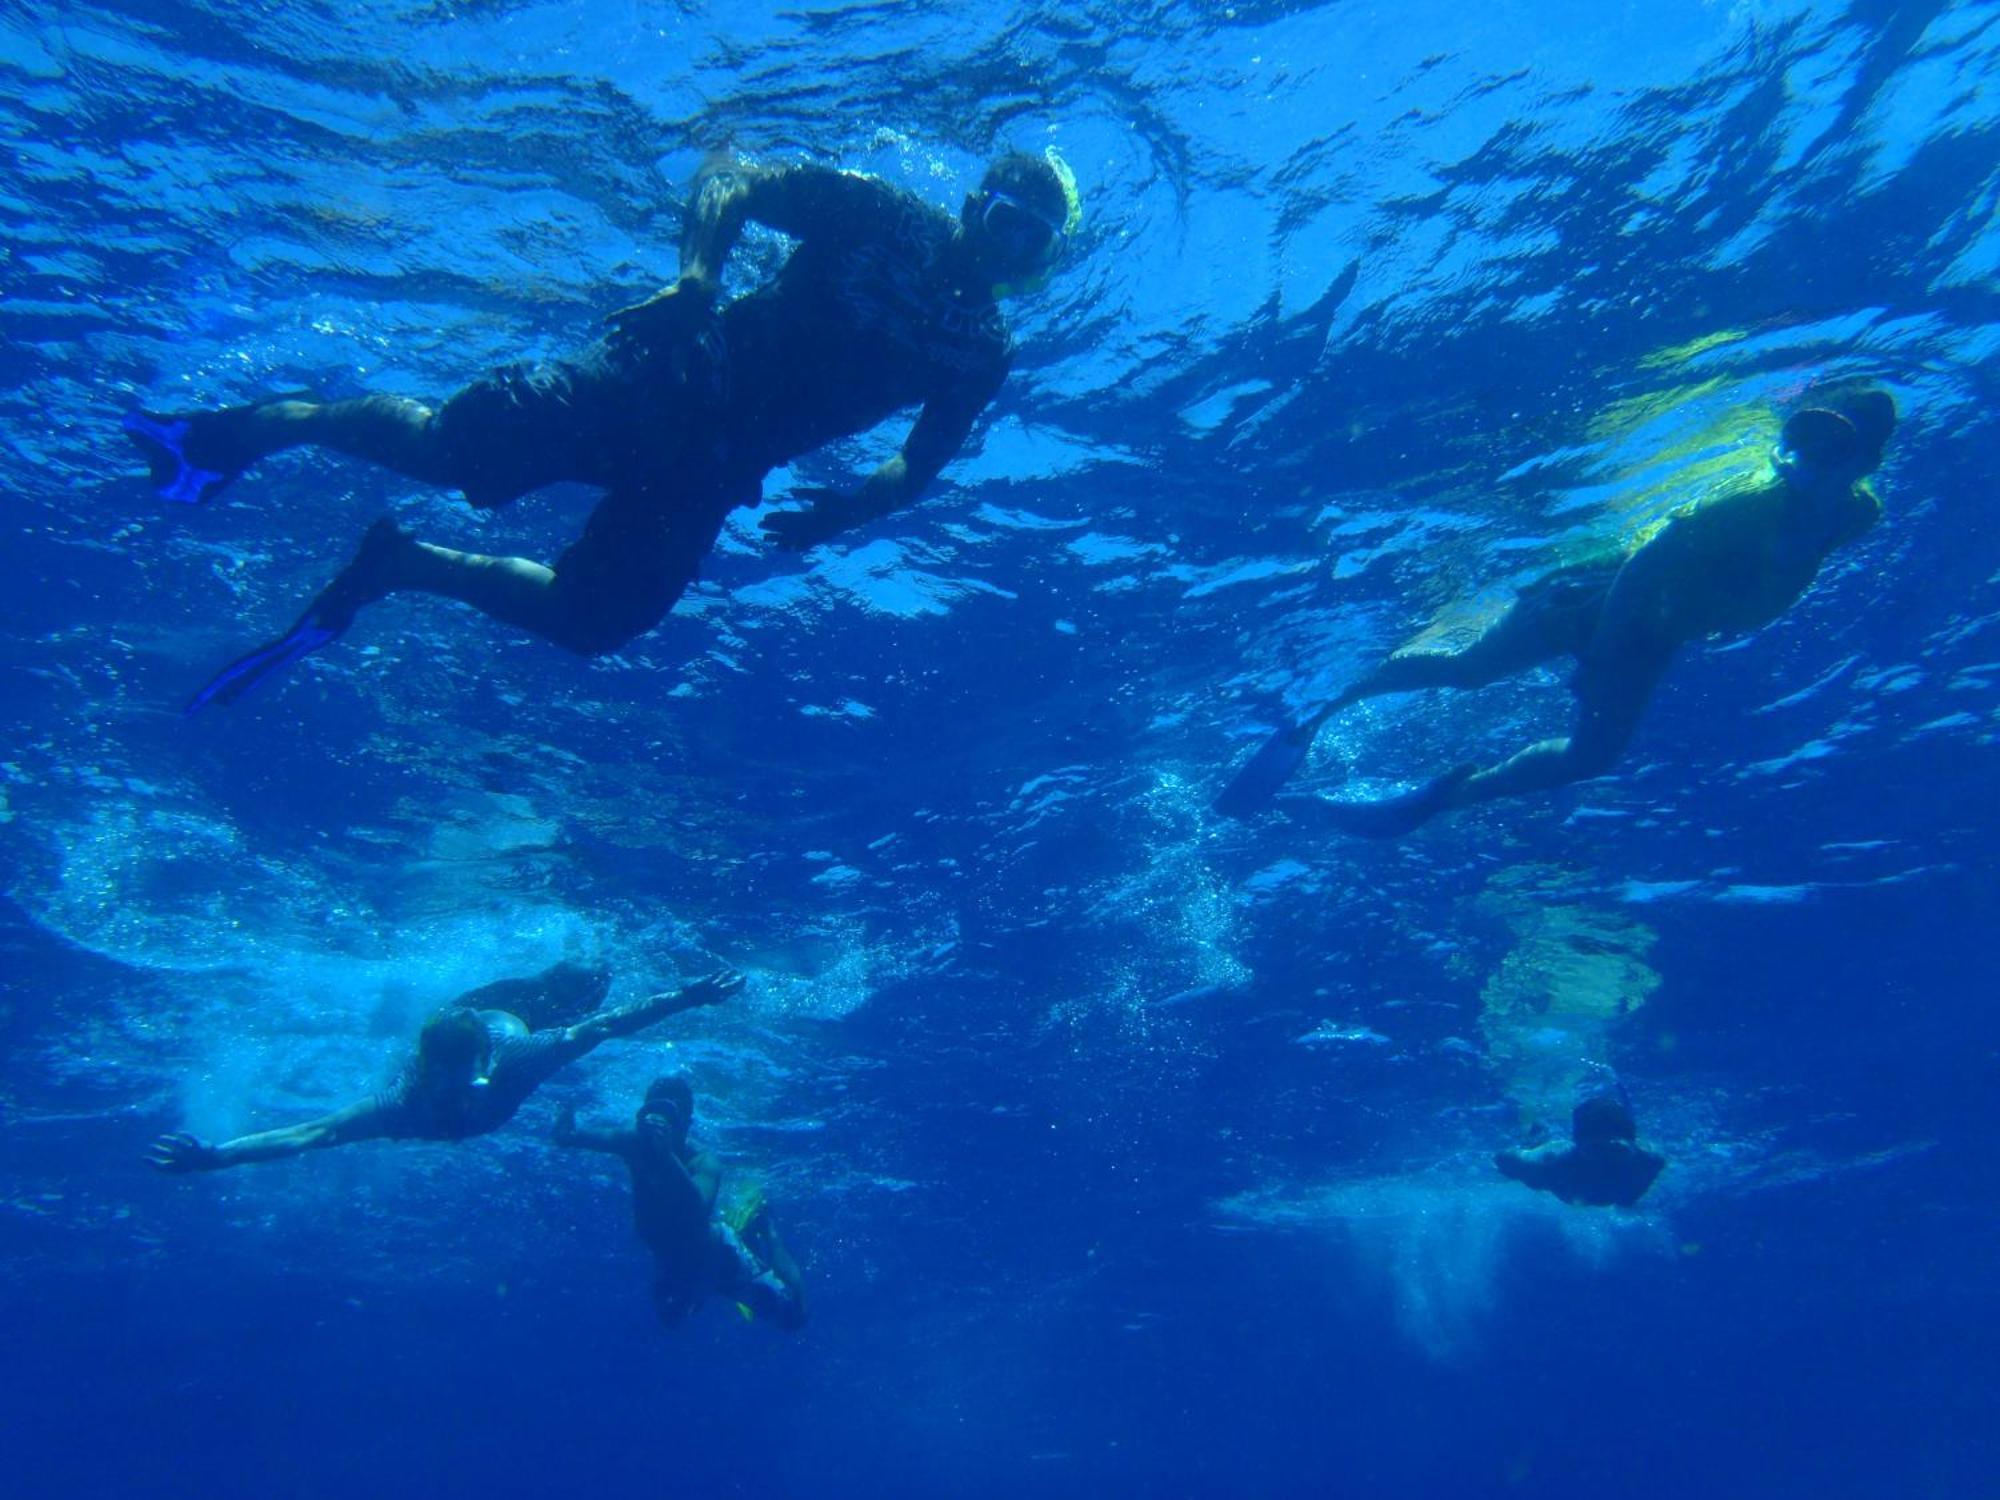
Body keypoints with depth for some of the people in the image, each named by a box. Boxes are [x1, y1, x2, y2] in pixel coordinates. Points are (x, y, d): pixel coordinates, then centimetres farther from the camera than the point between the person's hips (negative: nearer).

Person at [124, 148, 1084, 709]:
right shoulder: (880, 215, 0)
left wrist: (837, 512, -7)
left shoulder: (982, 348, 8)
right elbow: (728, 180, 0)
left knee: (591, 622, -7)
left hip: (712, 473, 3)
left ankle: (398, 567, 13)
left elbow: (920, 467, 12)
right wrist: (697, 273, -19)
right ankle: (254, 427, 4)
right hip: (666, 380, -2)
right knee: (445, 443, -20)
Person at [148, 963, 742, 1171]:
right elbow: (306, 1133, -45)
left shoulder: (513, 1058, -47)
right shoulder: (407, 1101, -44)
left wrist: (686, 998, -49)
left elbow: (603, 1024, -44)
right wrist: (214, 1157, -57)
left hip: (512, 1019, -2)